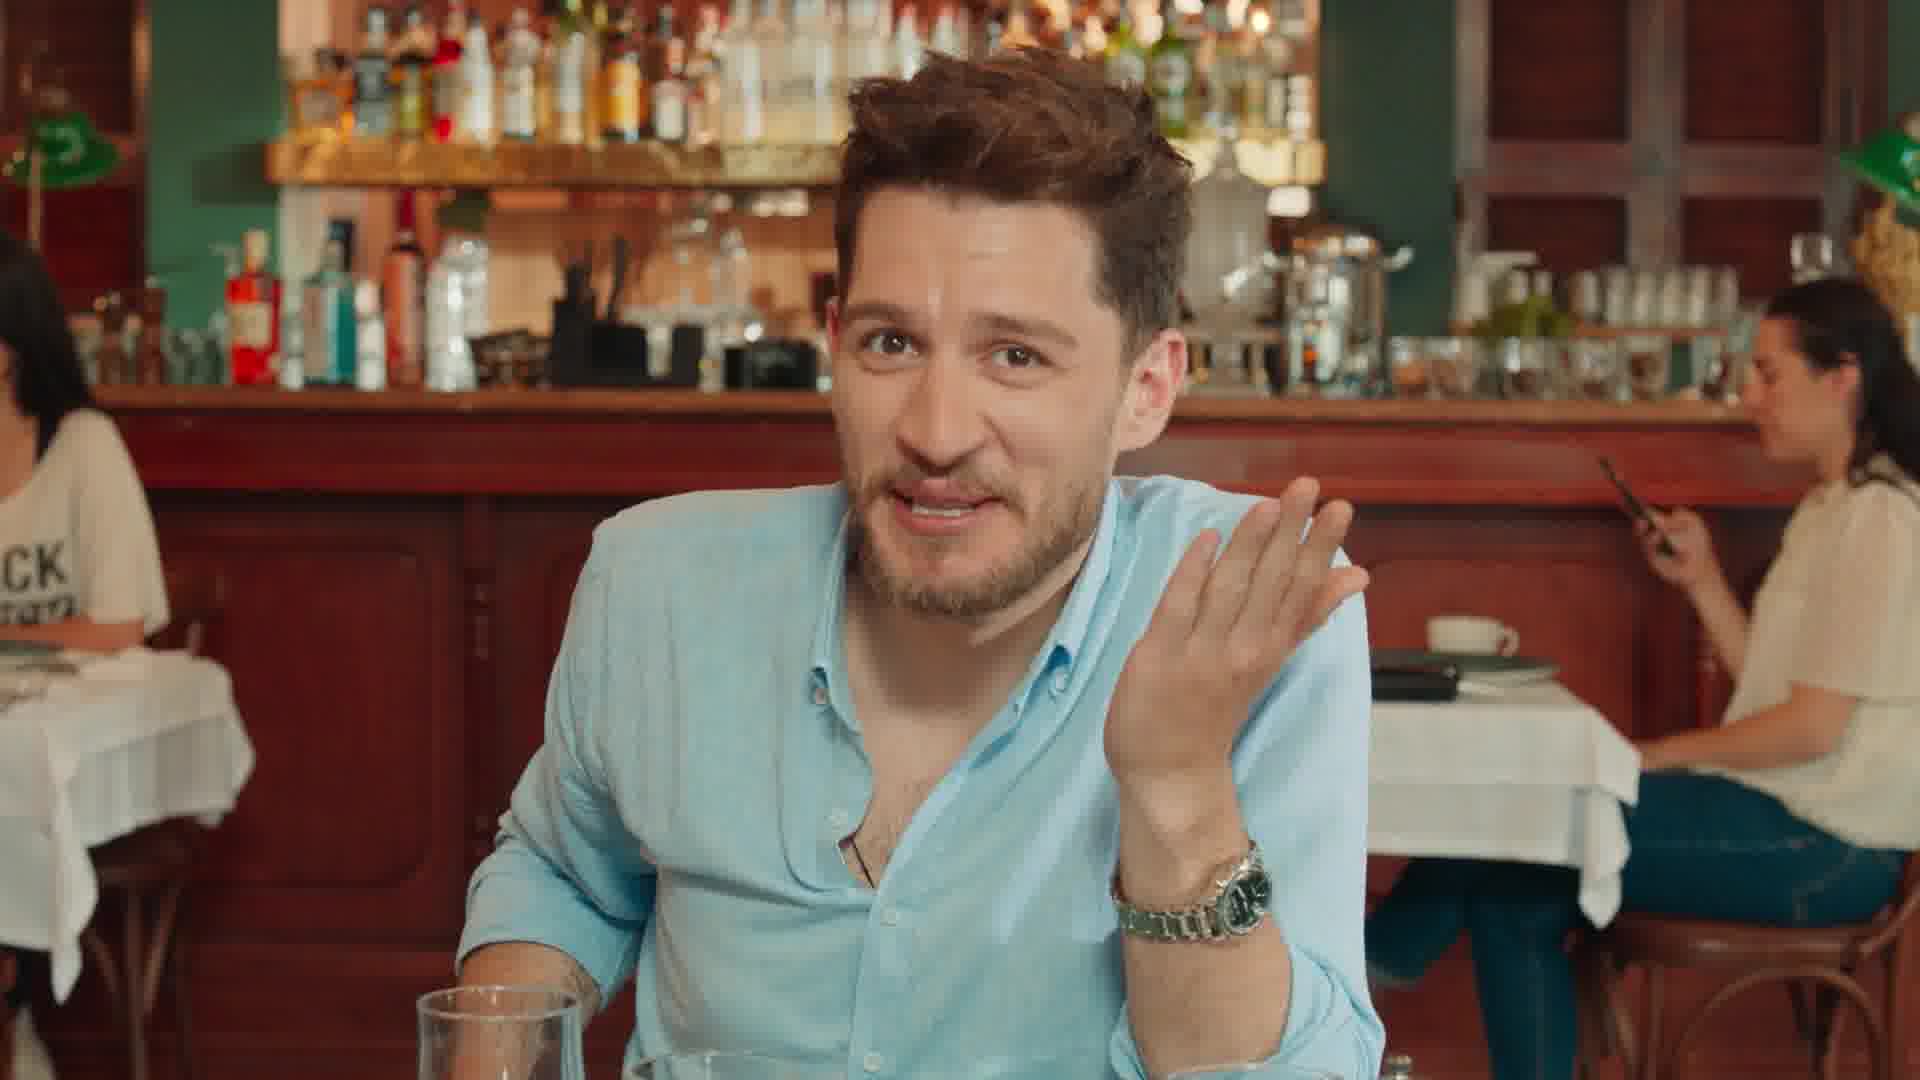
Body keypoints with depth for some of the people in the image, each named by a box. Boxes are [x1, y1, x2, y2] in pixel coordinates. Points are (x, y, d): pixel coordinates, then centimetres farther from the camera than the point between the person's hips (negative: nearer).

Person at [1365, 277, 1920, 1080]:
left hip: (1826, 846, -9)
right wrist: (1703, 582, 7)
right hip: (1784, 815, 9)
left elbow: (1815, 725, -17)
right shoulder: (1825, 509, 16)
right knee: (1518, 895, -4)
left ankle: (1379, 957, 10)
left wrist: (1657, 756, -9)